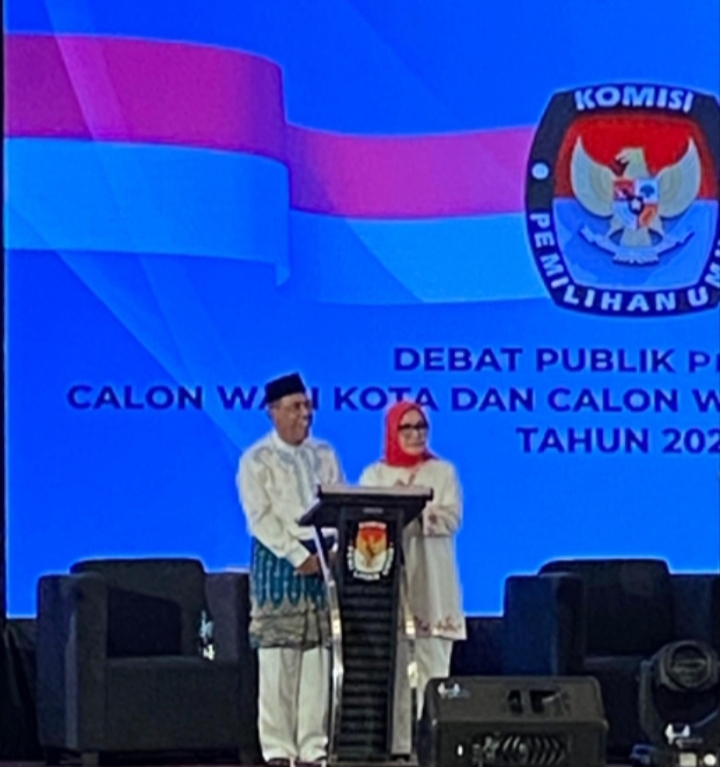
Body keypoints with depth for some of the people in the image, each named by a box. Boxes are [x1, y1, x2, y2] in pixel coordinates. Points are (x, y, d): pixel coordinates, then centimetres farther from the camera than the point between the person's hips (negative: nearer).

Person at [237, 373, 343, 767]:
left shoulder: (324, 455, 15)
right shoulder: (257, 460, 0)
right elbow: (261, 518, -8)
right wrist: (299, 557, -14)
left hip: (322, 558, 4)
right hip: (278, 559, -4)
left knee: (319, 657, 0)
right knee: (278, 658, -7)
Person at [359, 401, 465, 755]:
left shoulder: (443, 472, 12)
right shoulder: (374, 475, 14)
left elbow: (451, 517, -2)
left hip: (431, 583, 0)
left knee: (432, 663, -7)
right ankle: (394, 742, -3)